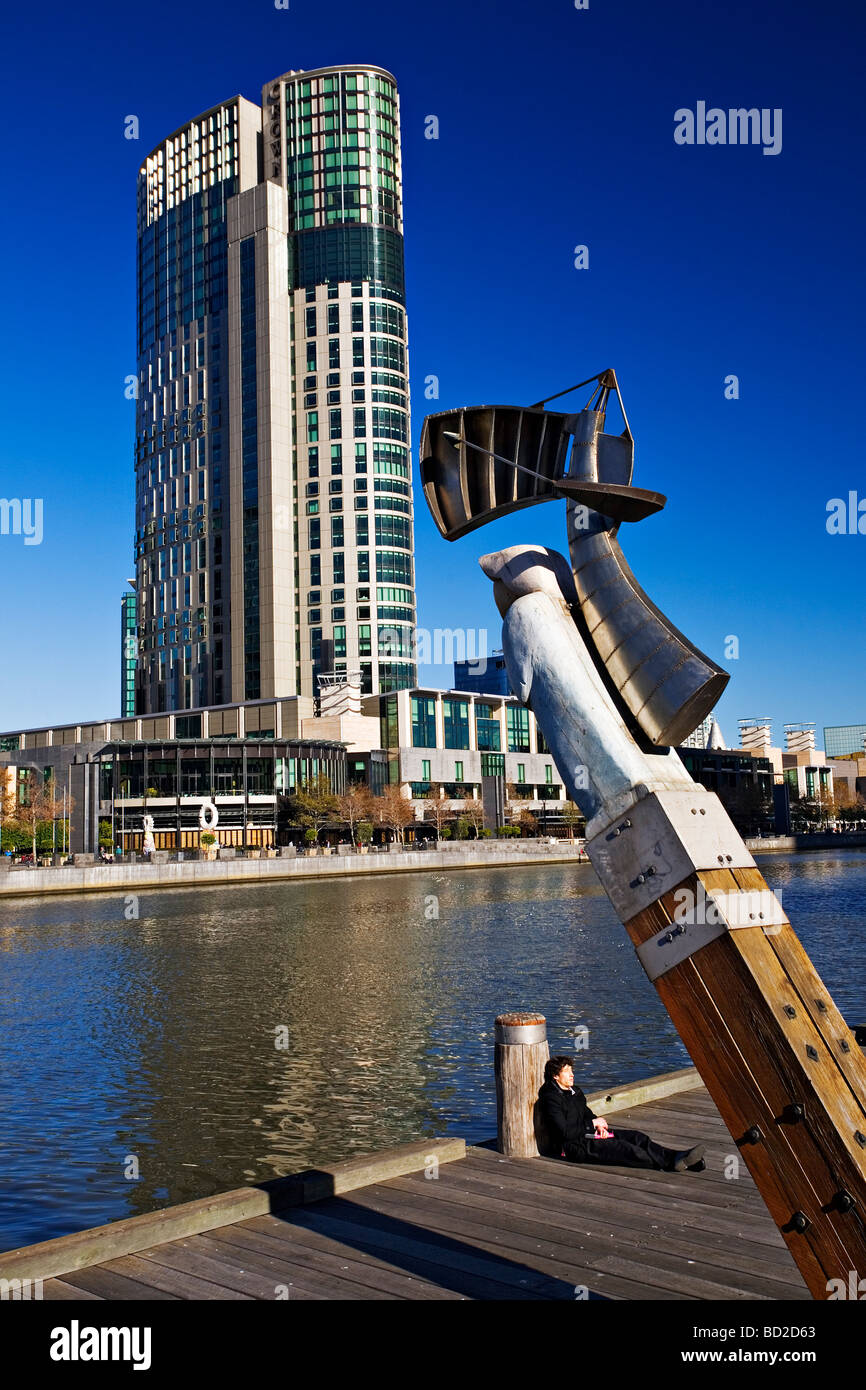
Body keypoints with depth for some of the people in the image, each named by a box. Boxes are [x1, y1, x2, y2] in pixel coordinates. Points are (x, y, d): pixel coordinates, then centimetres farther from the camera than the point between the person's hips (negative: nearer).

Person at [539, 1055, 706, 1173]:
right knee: (620, 1147, -27)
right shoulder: (551, 1099, -14)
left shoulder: (575, 1091, 16)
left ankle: (675, 1156, -25)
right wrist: (593, 1124, -12)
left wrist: (599, 1124, 1)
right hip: (574, 1147, -9)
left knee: (636, 1136, -10)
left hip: (587, 1133, 9)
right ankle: (670, 1163, -37)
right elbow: (566, 1132, -21)